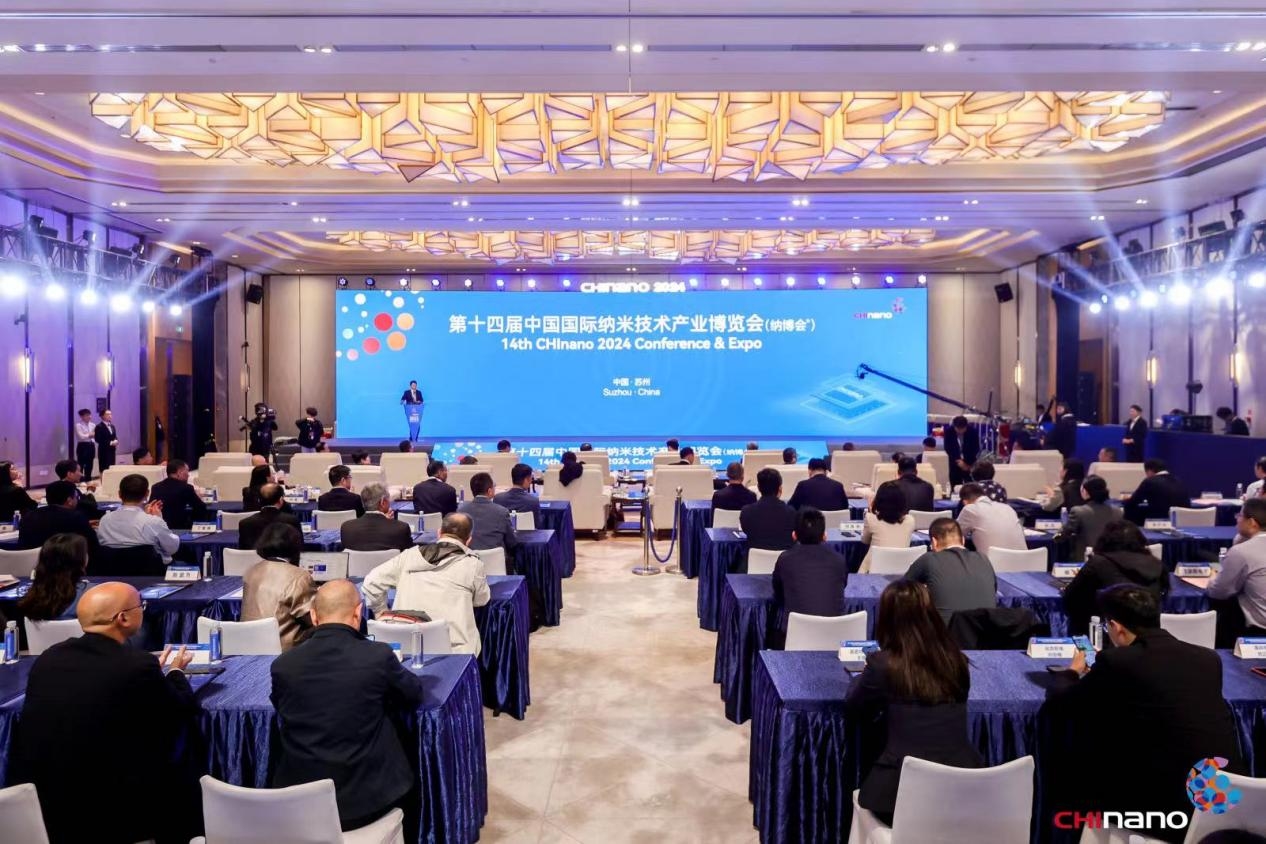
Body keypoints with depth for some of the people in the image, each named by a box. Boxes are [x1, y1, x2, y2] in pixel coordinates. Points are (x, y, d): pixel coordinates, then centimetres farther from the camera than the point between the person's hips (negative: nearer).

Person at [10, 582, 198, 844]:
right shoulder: (137, 665, -17)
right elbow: (184, 713, -1)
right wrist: (175, 672, 19)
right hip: (101, 818, -7)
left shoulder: (48, 657, 1)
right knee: (186, 788, 16)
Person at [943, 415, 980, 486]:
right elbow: (947, 448, -9)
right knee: (955, 486, 0)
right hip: (955, 462, 1)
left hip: (970, 462, -1)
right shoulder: (948, 432, -15)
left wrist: (968, 464, -12)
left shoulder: (973, 432, -17)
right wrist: (957, 460, -19)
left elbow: (976, 449, -8)